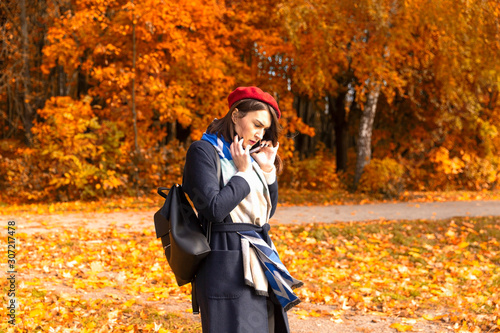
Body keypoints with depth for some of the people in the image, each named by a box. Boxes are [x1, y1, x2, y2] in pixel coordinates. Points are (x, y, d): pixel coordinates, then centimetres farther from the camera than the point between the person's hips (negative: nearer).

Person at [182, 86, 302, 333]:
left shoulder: (248, 157, 16)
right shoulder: (203, 151, -7)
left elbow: (267, 212, 16)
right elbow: (215, 208, -19)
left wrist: (268, 169, 6)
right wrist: (243, 173, -9)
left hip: (259, 261, 8)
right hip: (227, 264, -8)